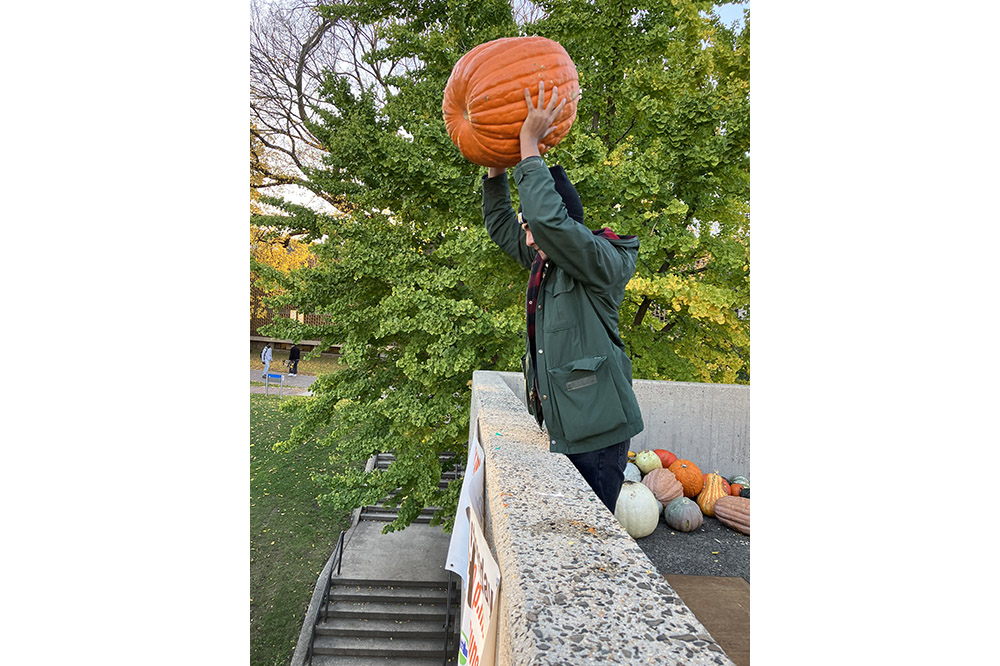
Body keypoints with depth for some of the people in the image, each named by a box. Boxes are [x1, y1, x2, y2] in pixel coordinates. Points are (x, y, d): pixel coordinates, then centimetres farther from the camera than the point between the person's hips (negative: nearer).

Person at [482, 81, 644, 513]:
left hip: (598, 432, -9)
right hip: (564, 429, 9)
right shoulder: (545, 262, 10)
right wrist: (495, 164, 10)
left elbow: (547, 219, -31)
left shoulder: (601, 261, -14)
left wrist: (529, 145, -22)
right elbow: (499, 225, 21)